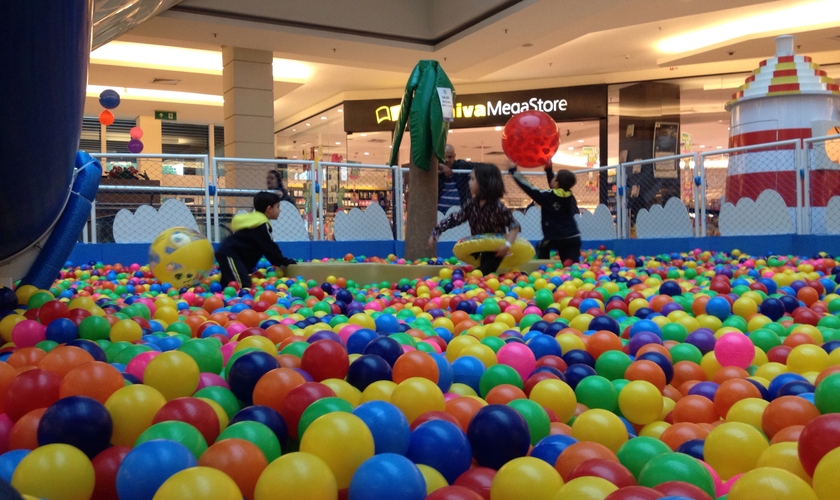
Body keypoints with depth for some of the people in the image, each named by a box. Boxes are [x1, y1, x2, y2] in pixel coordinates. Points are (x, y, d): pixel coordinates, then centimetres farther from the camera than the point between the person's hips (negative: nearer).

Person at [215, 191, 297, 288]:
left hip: (226, 254, 11)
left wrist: (281, 261, 21)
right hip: (229, 255, -11)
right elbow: (269, 248, -12)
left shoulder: (255, 221, 19)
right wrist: (285, 262, -2)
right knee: (244, 286, -25)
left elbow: (268, 248, 23)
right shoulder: (262, 225, -13)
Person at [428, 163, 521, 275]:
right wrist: (435, 233, -15)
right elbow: (454, 219, -7)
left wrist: (508, 244, -33)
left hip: (495, 251, -6)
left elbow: (514, 225, -19)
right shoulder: (471, 204, -4)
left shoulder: (497, 206, -22)